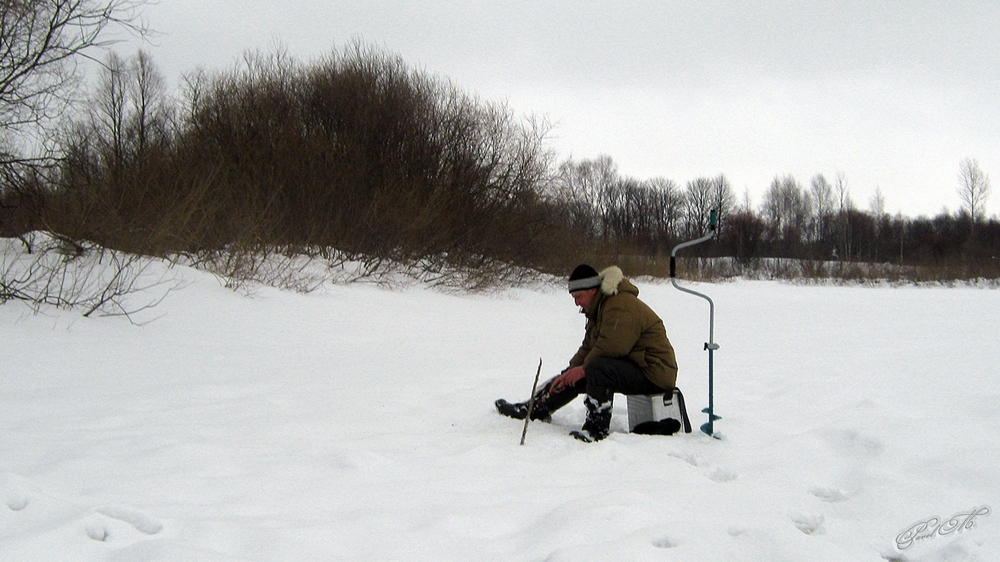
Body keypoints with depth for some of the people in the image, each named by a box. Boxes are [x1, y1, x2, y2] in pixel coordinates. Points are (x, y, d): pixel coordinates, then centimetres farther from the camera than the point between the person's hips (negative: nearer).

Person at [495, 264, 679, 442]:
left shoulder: (621, 306, -21)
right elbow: (588, 347, 15)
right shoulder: (599, 308, 14)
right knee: (574, 376, 12)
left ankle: (596, 429, -26)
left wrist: (583, 369, -14)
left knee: (597, 368, -32)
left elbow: (610, 348, -27)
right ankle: (535, 409, 24)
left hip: (653, 372, -11)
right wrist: (570, 372, 2)